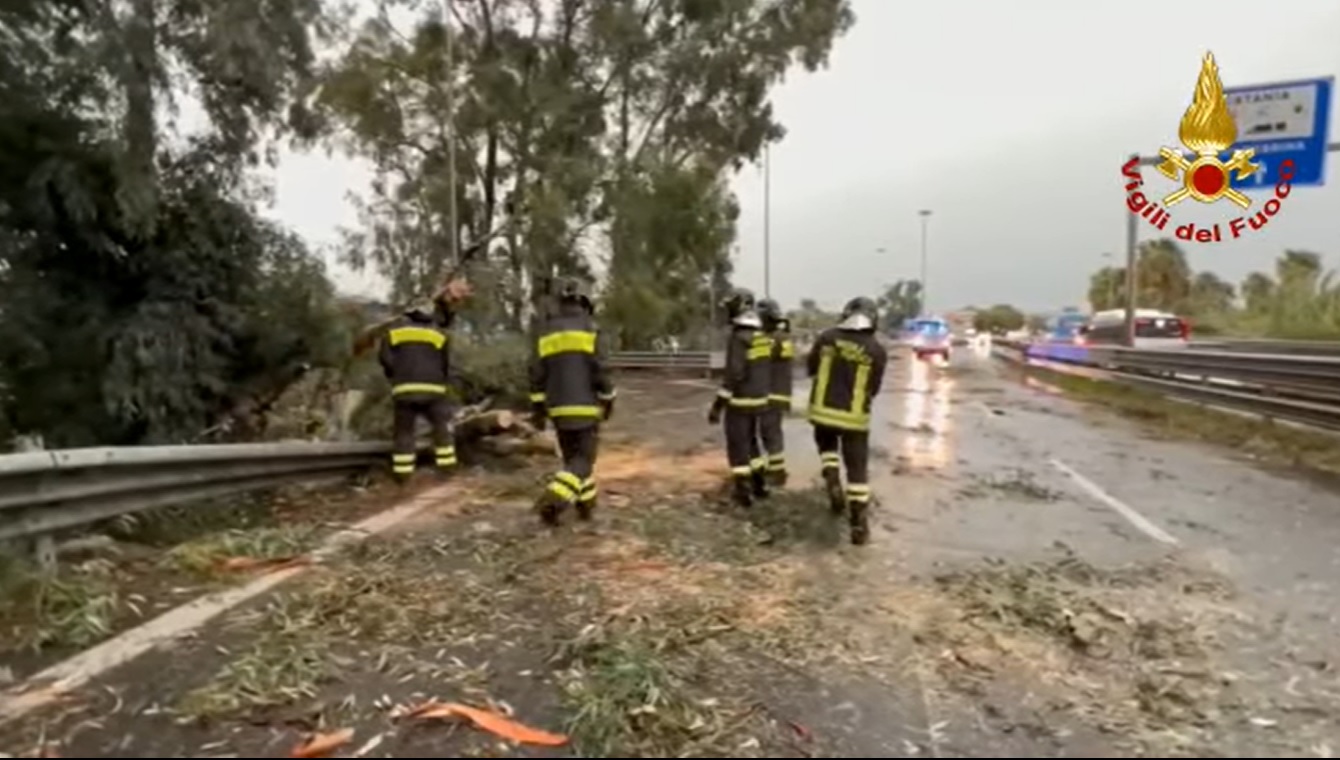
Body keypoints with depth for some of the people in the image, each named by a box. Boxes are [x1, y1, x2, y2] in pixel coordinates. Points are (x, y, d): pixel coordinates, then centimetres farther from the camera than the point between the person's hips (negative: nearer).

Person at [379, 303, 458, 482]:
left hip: (404, 388, 1)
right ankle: (447, 467, 10)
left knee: (403, 431, 8)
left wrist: (395, 377, 17)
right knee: (442, 428, 13)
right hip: (432, 388, 0)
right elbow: (445, 364, 13)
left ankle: (402, 473, 8)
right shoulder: (440, 333, 16)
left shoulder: (394, 329, 14)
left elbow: (385, 359, 4)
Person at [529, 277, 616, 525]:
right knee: (583, 460, 0)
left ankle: (586, 504, 24)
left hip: (559, 408, 5)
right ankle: (553, 499, -20)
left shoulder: (547, 332, 7)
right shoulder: (588, 328, -8)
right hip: (585, 407, -5)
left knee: (571, 457, 18)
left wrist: (538, 409, 11)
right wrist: (608, 400, 2)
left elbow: (537, 375, 6)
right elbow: (599, 370, -12)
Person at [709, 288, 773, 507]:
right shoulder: (763, 336, 6)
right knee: (750, 441, 22)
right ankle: (759, 484, 26)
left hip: (740, 401, -8)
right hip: (758, 399, 8)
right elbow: (767, 370, 13)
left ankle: (743, 491, 8)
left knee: (737, 446, 3)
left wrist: (717, 406, -20)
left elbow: (733, 375, -24)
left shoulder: (738, 337, -20)